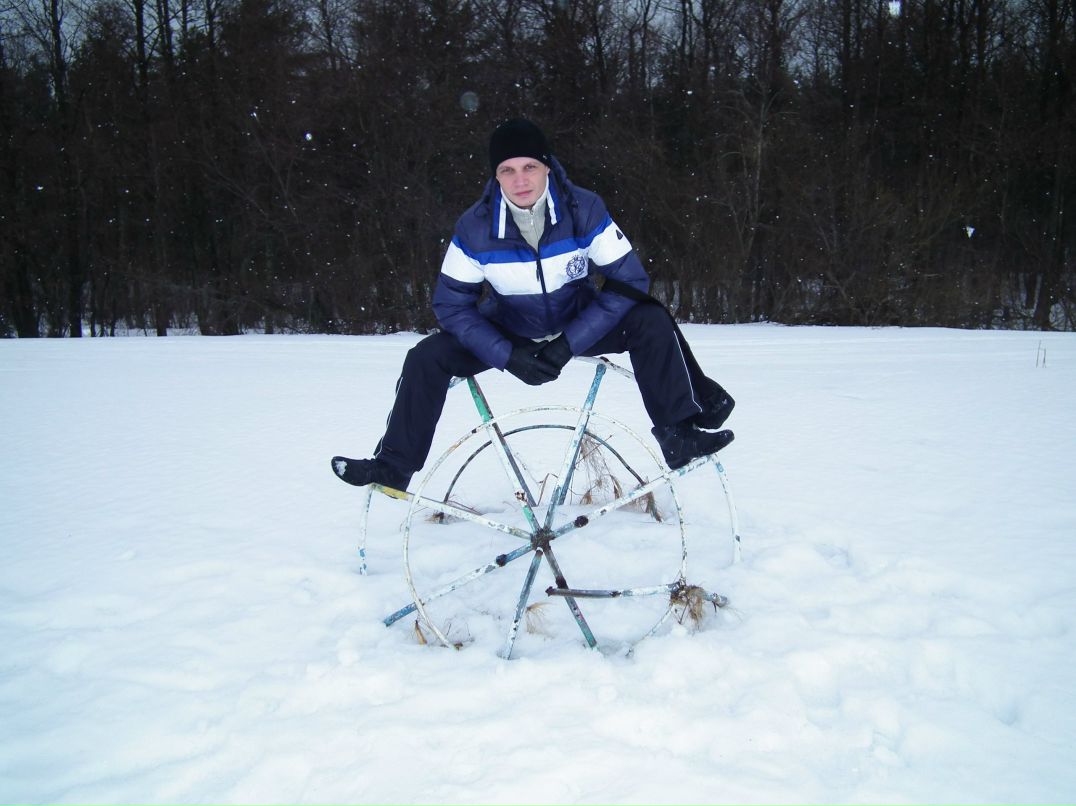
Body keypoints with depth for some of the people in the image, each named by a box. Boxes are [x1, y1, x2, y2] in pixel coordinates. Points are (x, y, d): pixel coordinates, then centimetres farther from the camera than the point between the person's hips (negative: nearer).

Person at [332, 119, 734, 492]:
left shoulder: (584, 209, -23)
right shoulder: (474, 227, -21)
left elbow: (629, 281, -21)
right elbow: (450, 304, -14)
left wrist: (569, 343, -28)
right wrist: (508, 355, -27)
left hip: (579, 326, 0)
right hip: (511, 333, 1)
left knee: (651, 321, -25)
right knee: (426, 357, -17)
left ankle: (679, 434, -10)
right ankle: (393, 466, 0)